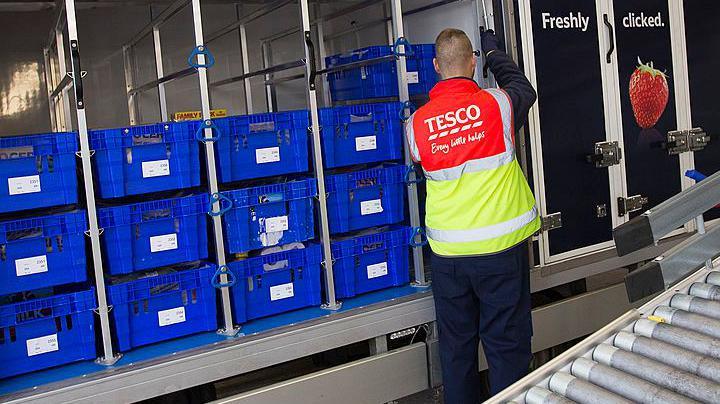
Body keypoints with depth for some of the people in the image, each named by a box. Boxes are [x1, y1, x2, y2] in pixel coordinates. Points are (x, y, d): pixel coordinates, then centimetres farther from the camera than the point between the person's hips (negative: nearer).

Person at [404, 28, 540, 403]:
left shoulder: (417, 122, -4)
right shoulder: (495, 104, -8)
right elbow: (524, 89, 15)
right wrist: (494, 52, 29)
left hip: (447, 252, 2)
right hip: (501, 245, -2)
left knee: (456, 345, 15)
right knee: (506, 343, 8)